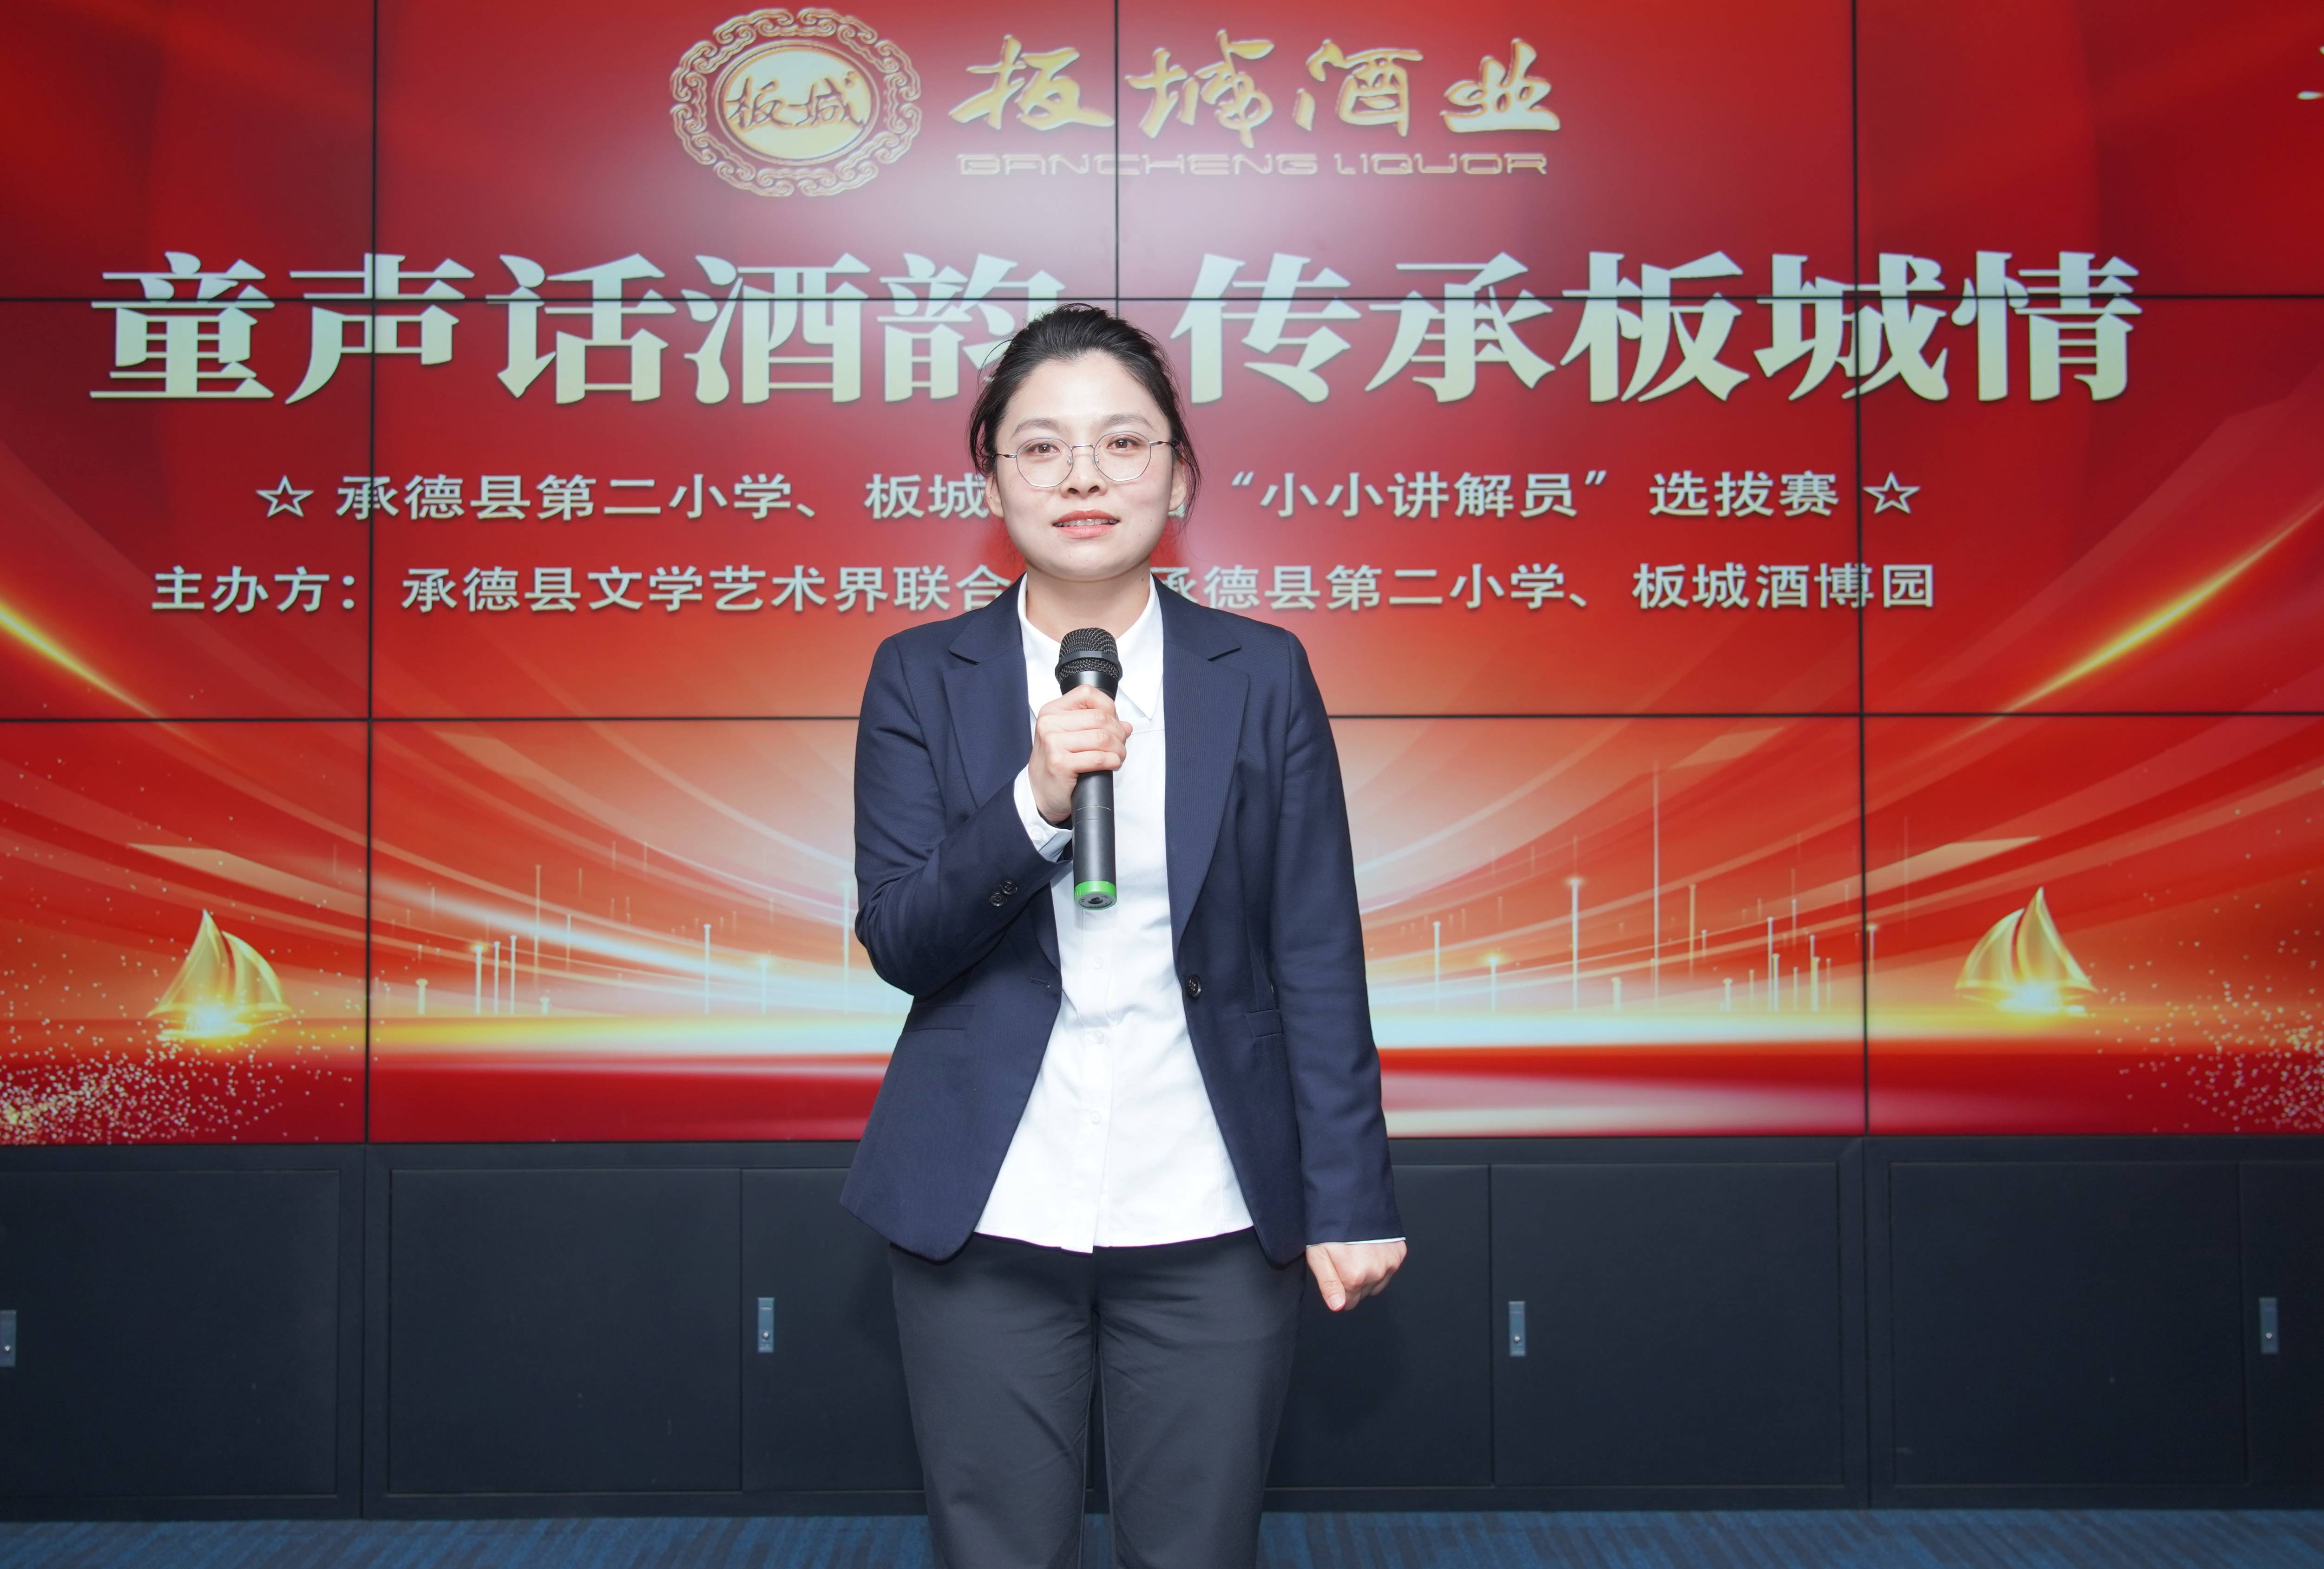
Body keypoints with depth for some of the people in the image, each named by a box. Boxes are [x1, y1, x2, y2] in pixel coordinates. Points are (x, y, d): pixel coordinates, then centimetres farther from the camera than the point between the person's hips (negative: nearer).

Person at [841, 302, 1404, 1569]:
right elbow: (897, 941, -3)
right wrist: (1034, 804, -19)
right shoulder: (922, 678, 3)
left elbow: (1317, 954, 3)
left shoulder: (1261, 675, 3)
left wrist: (1348, 1193, 0)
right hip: (984, 1220, 0)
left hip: (1209, 1223, 0)